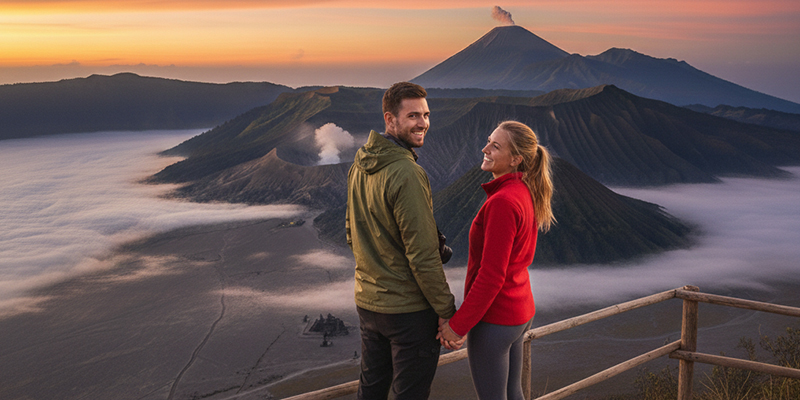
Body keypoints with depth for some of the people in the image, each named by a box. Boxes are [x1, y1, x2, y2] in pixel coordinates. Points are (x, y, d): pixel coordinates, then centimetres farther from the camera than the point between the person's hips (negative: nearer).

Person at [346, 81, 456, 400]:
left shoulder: (359, 165, 5)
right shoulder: (407, 174, -23)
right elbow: (423, 254, -22)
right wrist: (447, 309, -14)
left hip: (367, 302, 8)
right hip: (409, 308, -8)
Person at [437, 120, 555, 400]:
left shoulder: (503, 202, -24)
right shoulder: (525, 193, 5)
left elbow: (492, 275, -24)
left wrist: (458, 324, -16)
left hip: (493, 318, -9)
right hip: (520, 311, 9)